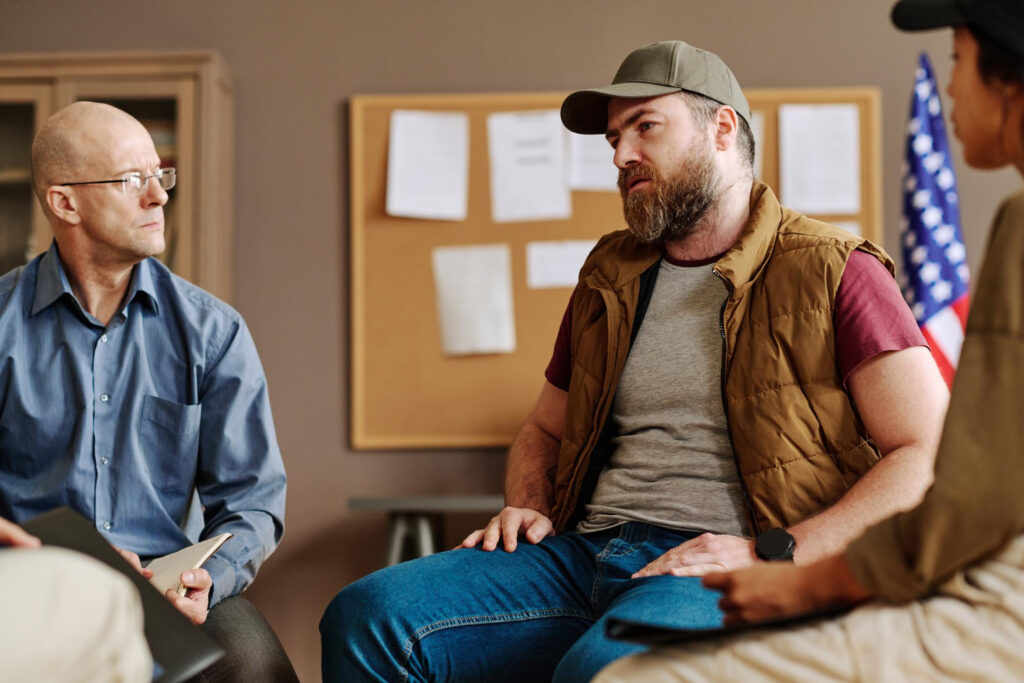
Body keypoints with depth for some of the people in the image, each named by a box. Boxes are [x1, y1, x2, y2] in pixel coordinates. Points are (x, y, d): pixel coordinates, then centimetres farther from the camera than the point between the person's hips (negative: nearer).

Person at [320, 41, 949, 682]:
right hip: (583, 552, 5)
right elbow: (544, 430, 32)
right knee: (366, 614, -15)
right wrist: (527, 508, 8)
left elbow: (927, 459, -5)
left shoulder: (830, 272, 3)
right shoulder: (610, 277, 21)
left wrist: (770, 555, -16)